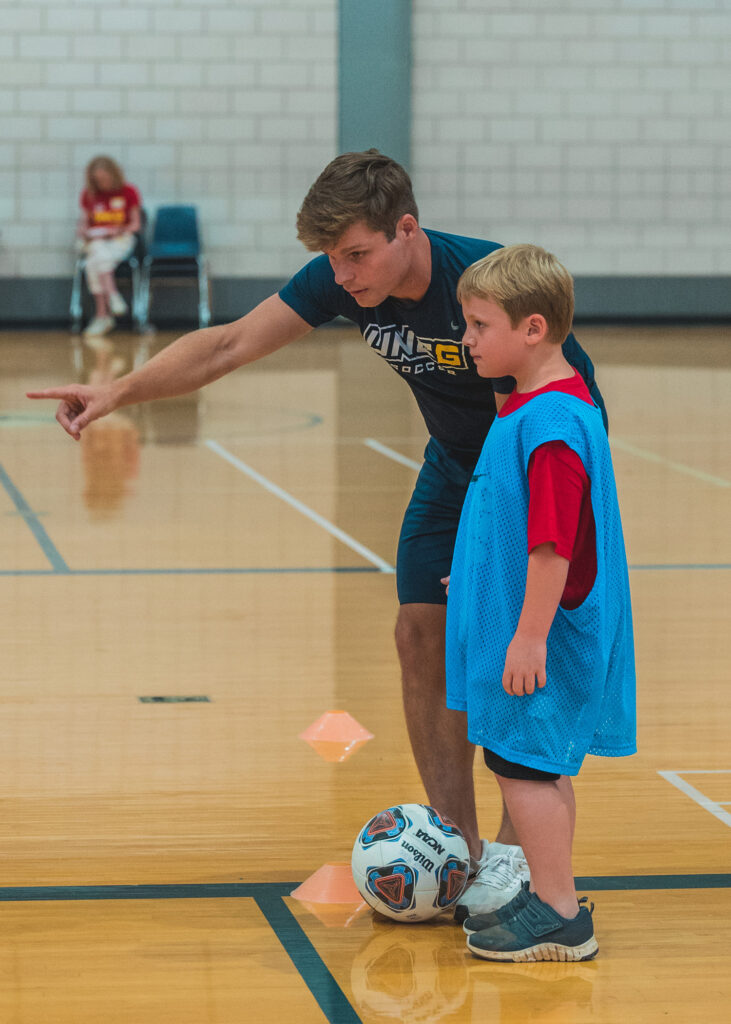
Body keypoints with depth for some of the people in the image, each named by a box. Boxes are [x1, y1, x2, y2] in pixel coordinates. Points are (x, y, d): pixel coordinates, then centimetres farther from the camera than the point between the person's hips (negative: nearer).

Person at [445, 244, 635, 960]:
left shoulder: (550, 422, -23)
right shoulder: (532, 409, 11)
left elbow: (554, 545, -26)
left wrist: (530, 635, -25)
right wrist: (475, 577, 30)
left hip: (538, 637, -10)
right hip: (520, 624, 10)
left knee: (523, 764, -4)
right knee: (543, 767, 17)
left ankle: (559, 918, 3)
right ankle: (550, 899, 27)